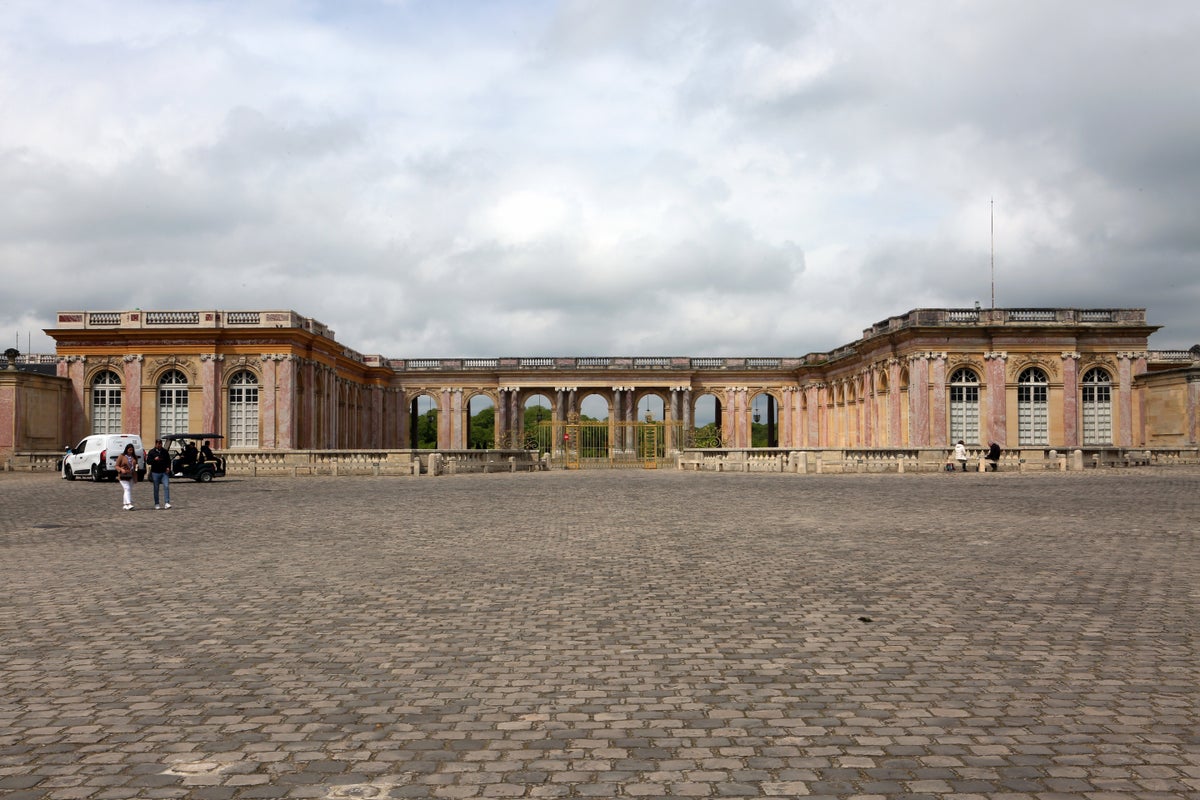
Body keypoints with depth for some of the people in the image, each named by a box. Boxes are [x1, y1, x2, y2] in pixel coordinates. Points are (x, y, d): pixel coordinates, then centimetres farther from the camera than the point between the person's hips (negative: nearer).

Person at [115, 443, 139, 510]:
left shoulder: (134, 457, 12)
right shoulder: (121, 456, -2)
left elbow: (136, 465, 24)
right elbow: (117, 466, -1)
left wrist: (137, 467, 1)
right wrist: (121, 469, -20)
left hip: (131, 476, 5)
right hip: (124, 476, -5)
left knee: (130, 490, 7)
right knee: (127, 489, -16)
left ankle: (126, 505, 15)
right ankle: (129, 504, -25)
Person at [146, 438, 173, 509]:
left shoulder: (165, 451, 9)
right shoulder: (151, 452, 4)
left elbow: (168, 460, 15)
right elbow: (148, 462, 0)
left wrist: (168, 467, -1)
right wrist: (154, 459, -18)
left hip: (164, 472, 1)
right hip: (155, 473, -1)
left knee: (166, 486, -13)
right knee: (156, 489, 6)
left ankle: (167, 503, -14)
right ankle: (156, 504, 14)